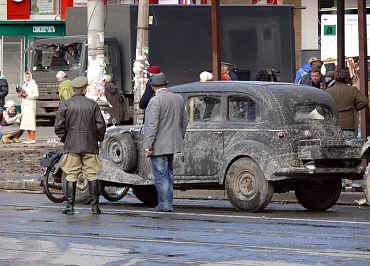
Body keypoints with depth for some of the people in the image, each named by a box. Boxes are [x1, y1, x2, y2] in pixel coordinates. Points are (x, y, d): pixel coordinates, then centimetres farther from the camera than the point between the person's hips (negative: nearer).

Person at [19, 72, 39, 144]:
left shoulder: (34, 85, -5)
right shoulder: (25, 85, 19)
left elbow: (36, 95, -12)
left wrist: (27, 94, -20)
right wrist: (20, 95, 8)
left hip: (30, 105, -8)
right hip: (24, 105, 8)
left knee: (31, 121, -10)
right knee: (26, 122, 7)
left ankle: (32, 139, -10)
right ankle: (29, 138, 11)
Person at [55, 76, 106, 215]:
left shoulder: (65, 104, -1)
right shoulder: (92, 104, 0)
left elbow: (59, 126, -2)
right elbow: (100, 125, 0)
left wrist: (65, 139, 12)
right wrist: (99, 138, 15)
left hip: (71, 146, 0)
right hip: (90, 146, 0)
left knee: (71, 176, 2)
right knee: (92, 176, 6)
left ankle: (70, 206, -1)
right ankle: (95, 206, 4)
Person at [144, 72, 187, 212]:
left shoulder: (155, 101, -14)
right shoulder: (178, 99, 10)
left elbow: (152, 125, -20)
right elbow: (184, 122, 16)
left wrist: (148, 146, -18)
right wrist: (180, 140, 25)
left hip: (159, 146, -8)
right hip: (173, 144, 8)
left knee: (160, 176, -4)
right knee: (168, 174, 15)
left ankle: (165, 204, -5)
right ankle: (165, 204, 19)